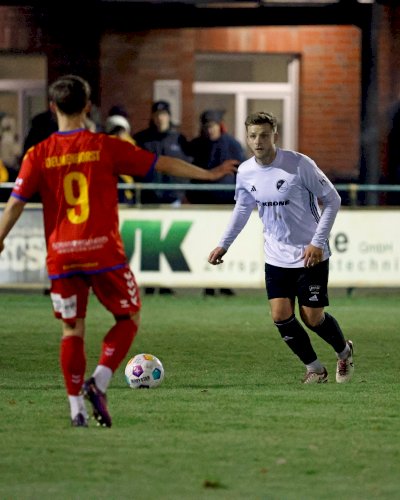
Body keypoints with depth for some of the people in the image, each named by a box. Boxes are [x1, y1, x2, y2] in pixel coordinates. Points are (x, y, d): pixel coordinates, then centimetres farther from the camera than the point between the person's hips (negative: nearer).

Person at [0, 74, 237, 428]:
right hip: (103, 252, -2)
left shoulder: (38, 155, 0)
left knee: (72, 330, 10)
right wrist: (208, 174, 13)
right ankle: (99, 381, -4)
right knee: (129, 317, 14)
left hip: (61, 256, 2)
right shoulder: (105, 147, -2)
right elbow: (161, 163, 2)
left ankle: (77, 408, 5)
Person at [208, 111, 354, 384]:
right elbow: (242, 209, 16)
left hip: (310, 255, -4)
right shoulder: (245, 172, -3)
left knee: (313, 318, -2)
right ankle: (315, 369, 11)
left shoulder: (299, 164, -18)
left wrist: (317, 242, -16)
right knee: (281, 316, -8)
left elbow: (332, 200, -11)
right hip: (277, 257, 4)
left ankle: (344, 351, 29)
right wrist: (223, 245, 12)